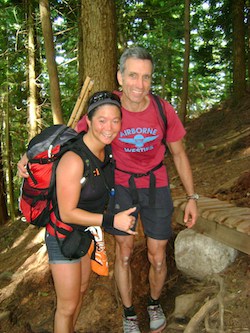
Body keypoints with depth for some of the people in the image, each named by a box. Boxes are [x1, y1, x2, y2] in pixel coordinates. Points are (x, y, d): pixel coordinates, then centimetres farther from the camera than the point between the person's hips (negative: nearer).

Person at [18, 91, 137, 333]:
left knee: (81, 289, 27)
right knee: (68, 305, 8)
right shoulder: (73, 160, -33)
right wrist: (111, 221, -31)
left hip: (85, 230, 8)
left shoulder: (106, 148, -10)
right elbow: (67, 213, -27)